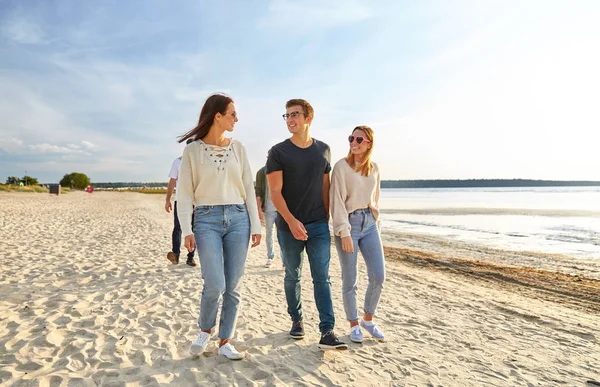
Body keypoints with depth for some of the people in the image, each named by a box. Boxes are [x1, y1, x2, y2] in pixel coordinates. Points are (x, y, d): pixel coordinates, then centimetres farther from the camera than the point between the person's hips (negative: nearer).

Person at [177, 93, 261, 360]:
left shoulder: (238, 148, 9)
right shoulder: (193, 150, 0)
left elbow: (248, 188, 9)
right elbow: (185, 193, -1)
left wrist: (255, 225, 4)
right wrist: (187, 230, -9)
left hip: (238, 218, 3)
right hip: (207, 220, -3)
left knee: (233, 286, 4)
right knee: (215, 285, -10)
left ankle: (225, 342, 20)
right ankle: (205, 330, 21)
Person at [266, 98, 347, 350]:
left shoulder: (323, 149, 7)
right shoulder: (278, 152, -3)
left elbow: (325, 186, 12)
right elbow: (275, 192, -9)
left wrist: (327, 217, 10)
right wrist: (291, 221, -20)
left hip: (319, 225, 2)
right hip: (289, 226, -1)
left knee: (322, 278, -2)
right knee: (293, 276, 11)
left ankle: (327, 332, 0)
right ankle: (296, 320, 30)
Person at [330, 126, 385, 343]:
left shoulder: (374, 168, 9)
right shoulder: (342, 166, -7)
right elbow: (337, 200, -12)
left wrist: (376, 223, 14)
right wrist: (344, 232, -17)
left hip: (369, 223, 5)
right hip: (348, 223, -5)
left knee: (378, 276, 4)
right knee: (350, 280, 1)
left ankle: (368, 320, 25)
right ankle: (354, 325, 20)